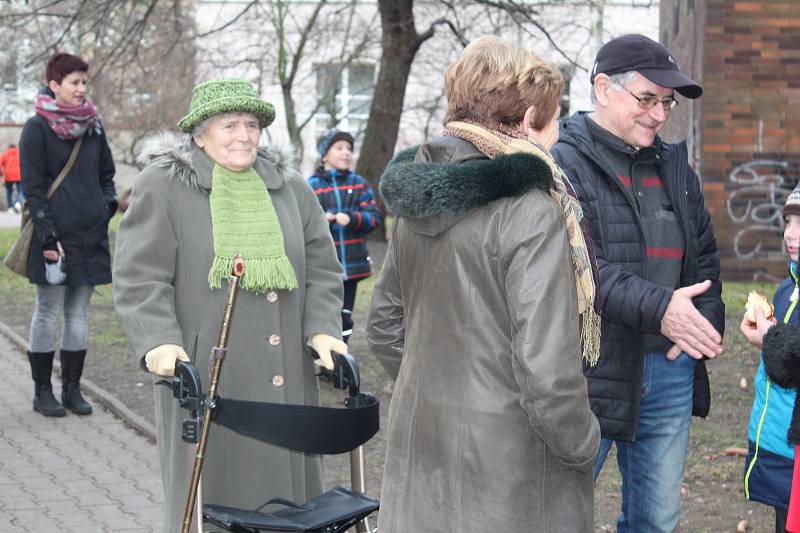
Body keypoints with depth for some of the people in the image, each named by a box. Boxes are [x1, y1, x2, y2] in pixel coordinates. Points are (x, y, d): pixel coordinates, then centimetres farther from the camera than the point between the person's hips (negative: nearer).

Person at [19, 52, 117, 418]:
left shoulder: (93, 126, 11)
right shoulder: (37, 128, -5)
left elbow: (106, 175, 22)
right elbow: (33, 188, -9)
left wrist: (109, 205, 4)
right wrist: (48, 238, -14)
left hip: (90, 235, 5)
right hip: (55, 235, -5)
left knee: (79, 311, 8)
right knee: (48, 311, 1)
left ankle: (72, 388, 15)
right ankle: (42, 391, 9)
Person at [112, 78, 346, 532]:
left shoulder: (290, 188, 13)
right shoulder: (162, 188, -1)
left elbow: (322, 268, 13)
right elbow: (139, 278, -7)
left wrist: (323, 329, -2)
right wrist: (160, 341, -21)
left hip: (286, 379, 4)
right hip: (204, 377, -4)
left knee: (289, 485, 7)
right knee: (213, 492, 0)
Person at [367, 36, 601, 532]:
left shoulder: (418, 201, 5)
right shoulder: (531, 214, -18)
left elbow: (385, 327, 14)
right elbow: (545, 374, -22)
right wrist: (583, 445, -7)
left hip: (419, 451, 7)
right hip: (505, 466, -7)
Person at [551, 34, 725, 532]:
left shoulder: (674, 166, 14)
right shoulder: (564, 164, -8)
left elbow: (705, 256, 17)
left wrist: (708, 323, -2)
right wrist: (656, 308, -29)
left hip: (671, 373, 7)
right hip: (591, 373, -6)